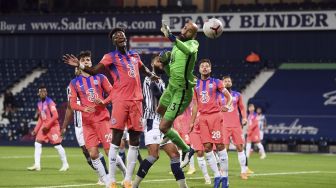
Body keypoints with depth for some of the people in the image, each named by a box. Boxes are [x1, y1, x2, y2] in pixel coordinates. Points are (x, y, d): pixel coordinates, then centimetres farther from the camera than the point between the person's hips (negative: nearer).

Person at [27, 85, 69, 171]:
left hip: (53, 126, -8)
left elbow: (55, 116, -20)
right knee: (37, 143, 0)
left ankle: (65, 164, 7)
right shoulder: (39, 104, 11)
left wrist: (47, 126, -19)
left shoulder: (50, 102, -13)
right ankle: (37, 165, 2)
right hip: (44, 126, 8)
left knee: (57, 145, -6)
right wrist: (35, 130, 15)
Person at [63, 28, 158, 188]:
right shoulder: (110, 57, 2)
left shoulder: (135, 56, 19)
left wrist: (151, 75, 19)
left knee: (135, 141, 6)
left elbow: (143, 68, 39)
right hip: (120, 100, -5)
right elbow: (95, 70, -11)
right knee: (116, 139, -10)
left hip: (136, 100, 6)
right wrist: (80, 66, -27)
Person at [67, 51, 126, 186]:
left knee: (110, 151, -7)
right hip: (87, 123, 1)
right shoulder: (74, 83, 8)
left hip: (102, 118, -1)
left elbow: (112, 93, 7)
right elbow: (72, 103, 2)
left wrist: (104, 102, -13)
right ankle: (106, 182, 2)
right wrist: (84, 109, -17)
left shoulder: (100, 77, 8)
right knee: (93, 154, -8)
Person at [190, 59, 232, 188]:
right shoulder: (196, 85, 14)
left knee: (220, 146, -6)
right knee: (207, 147, -2)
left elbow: (229, 96, 8)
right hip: (202, 117, 3)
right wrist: (193, 121, 11)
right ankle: (217, 176, 6)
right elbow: (195, 105, 16)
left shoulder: (216, 82, 4)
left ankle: (224, 176, 0)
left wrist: (227, 106, -10)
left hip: (215, 115, -3)